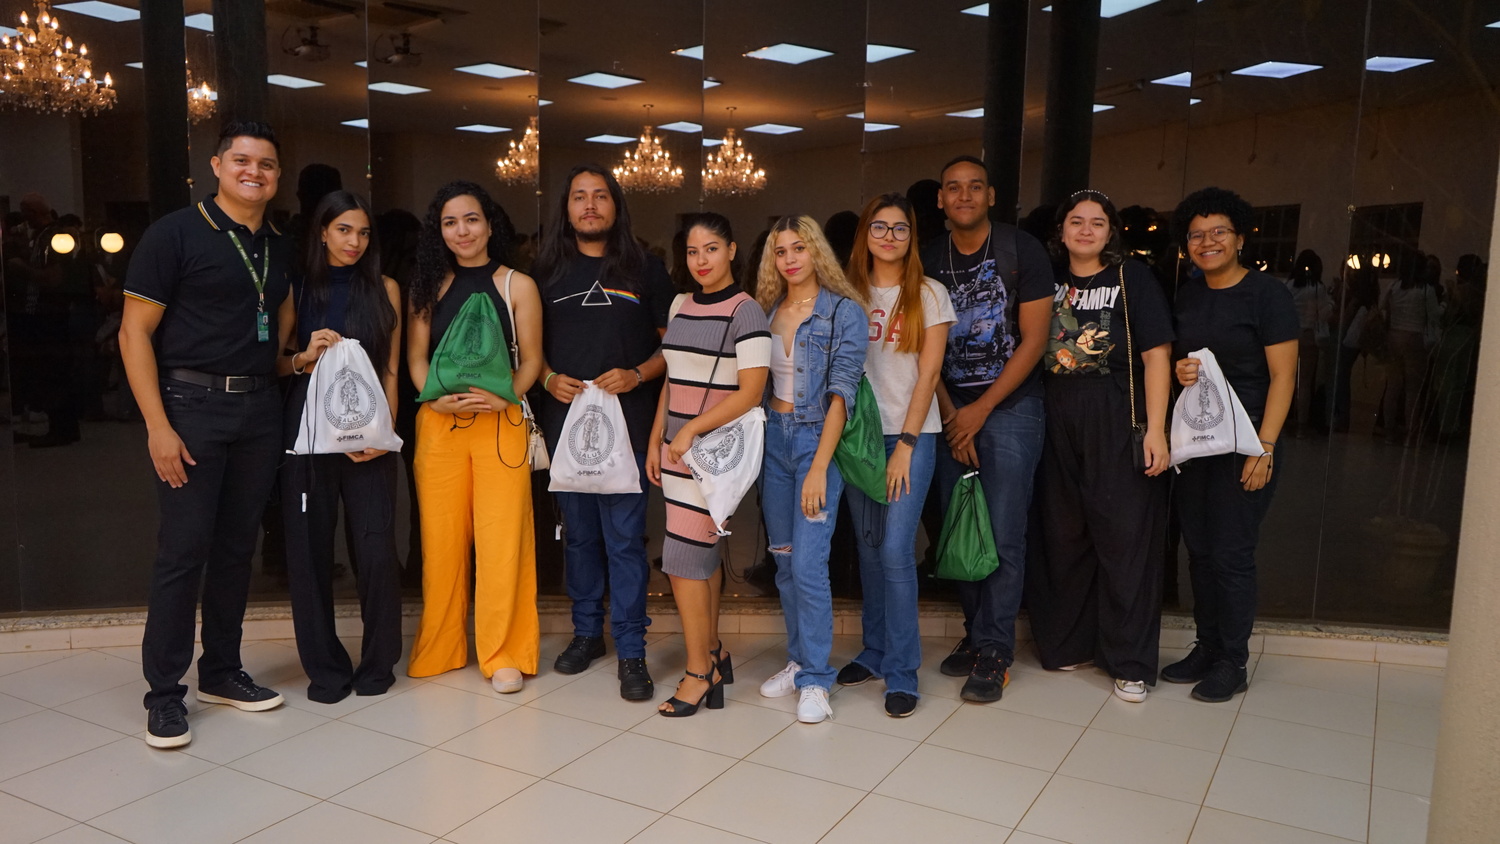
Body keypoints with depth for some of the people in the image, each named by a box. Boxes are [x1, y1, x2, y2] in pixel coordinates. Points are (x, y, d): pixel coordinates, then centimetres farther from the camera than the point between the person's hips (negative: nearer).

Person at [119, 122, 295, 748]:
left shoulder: (280, 247, 12)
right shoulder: (175, 234, -5)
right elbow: (134, 331, -8)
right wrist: (158, 425, -15)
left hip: (259, 408, 6)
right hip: (192, 405, -5)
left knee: (237, 545, 11)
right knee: (183, 549, -4)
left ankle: (221, 673, 24)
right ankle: (164, 692, 9)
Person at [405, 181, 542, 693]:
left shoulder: (517, 286, 4)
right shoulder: (429, 286, 11)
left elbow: (531, 361, 3)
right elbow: (416, 357, 9)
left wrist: (503, 398, -15)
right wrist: (436, 398, -10)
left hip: (500, 423, -2)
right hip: (439, 422, 2)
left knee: (501, 538, -3)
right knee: (440, 538, 6)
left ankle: (503, 654, 8)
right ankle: (439, 650, 20)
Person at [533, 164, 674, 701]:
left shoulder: (645, 270, 6)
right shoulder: (549, 270, 11)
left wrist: (636, 375, -10)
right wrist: (548, 377, -3)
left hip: (626, 420, -3)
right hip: (564, 419, 3)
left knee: (624, 536, -4)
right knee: (578, 532, 12)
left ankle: (631, 651, 4)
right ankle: (587, 631, 26)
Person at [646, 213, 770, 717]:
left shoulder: (745, 312, -9)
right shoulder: (680, 306, 13)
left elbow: (751, 392, -15)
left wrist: (691, 430, -16)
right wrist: (656, 441, 13)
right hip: (678, 450, 7)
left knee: (682, 558, -7)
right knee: (703, 554, 12)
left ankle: (699, 674, 4)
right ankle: (713, 654, 25)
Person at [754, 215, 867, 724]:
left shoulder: (844, 312, -7)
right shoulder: (767, 311, 9)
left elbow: (841, 392, -14)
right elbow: (757, 383, 12)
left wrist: (819, 466, -21)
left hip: (817, 438, -5)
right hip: (773, 437, 5)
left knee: (808, 564, -10)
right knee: (784, 562, 11)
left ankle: (815, 681, 4)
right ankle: (798, 661, 25)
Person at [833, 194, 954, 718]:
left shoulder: (928, 294, 1)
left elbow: (927, 374, -4)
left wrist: (905, 445, -10)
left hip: (911, 435, -3)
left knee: (896, 550, -10)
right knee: (868, 548, 9)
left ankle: (902, 673, 1)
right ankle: (875, 651, 24)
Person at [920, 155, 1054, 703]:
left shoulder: (1023, 250, -4)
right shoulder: (930, 261, 7)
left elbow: (1034, 339, -6)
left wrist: (980, 410, -9)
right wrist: (949, 414, -3)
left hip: (1010, 405, -4)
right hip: (950, 410, 4)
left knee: (1003, 535, -5)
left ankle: (995, 651, 4)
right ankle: (974, 633, 21)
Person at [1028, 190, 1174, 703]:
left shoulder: (1133, 279, 2)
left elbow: (1156, 356, -4)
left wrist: (1156, 430, -12)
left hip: (1117, 423, -4)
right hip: (1057, 422, 4)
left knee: (1124, 537, -1)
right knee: (1062, 534, 9)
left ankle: (1131, 663, 10)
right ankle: (1068, 644, 24)